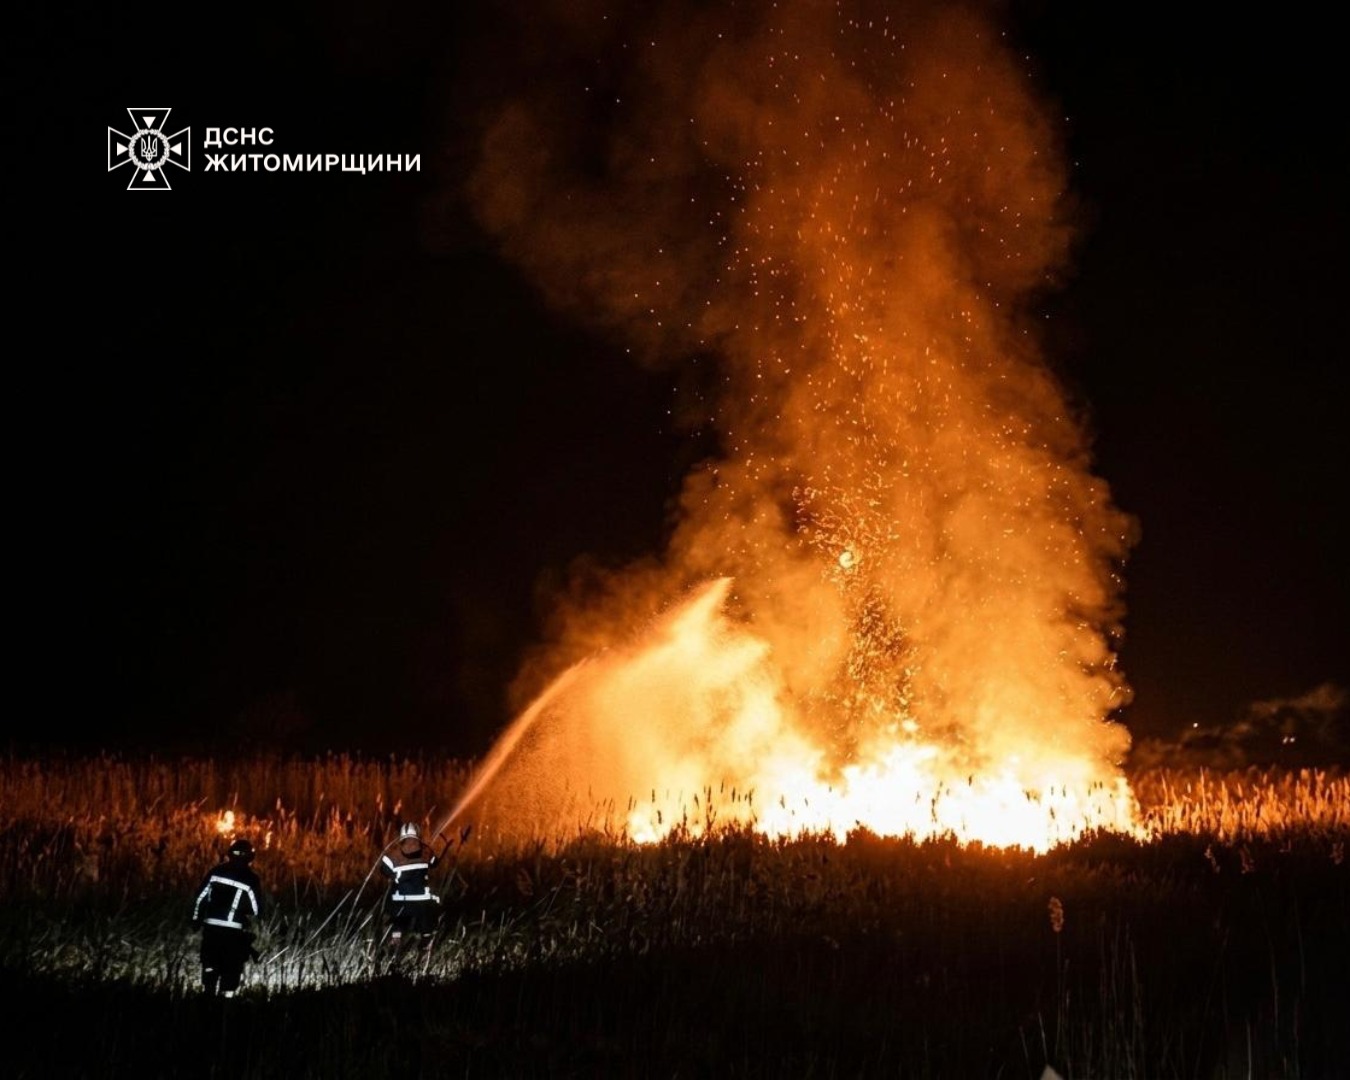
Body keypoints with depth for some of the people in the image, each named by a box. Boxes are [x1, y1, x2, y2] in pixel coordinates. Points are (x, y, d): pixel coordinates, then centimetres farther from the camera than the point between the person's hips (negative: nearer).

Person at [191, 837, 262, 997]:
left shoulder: (216, 872, 3)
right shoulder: (251, 880, -6)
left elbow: (200, 897, 5)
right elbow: (257, 910, -5)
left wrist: (196, 920, 14)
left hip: (211, 928, 3)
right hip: (235, 933, -3)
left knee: (210, 966, 15)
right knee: (231, 970, 6)